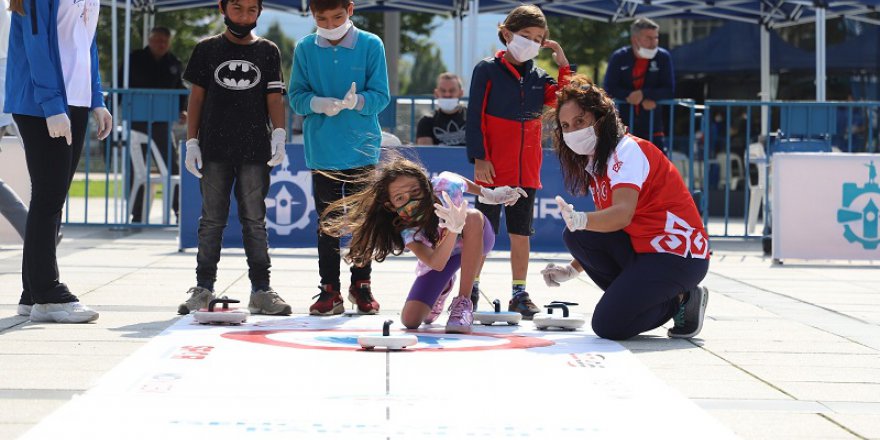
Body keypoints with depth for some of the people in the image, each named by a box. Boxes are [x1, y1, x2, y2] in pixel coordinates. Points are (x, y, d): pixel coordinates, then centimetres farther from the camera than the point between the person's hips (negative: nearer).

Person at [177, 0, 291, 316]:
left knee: (255, 220, 2)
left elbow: (274, 98, 5)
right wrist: (191, 141, 2)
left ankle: (260, 290, 5)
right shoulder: (207, 50, 8)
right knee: (212, 220, 3)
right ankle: (203, 288, 8)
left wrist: (279, 133, -10)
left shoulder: (268, 52, 9)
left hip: (254, 151, 0)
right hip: (214, 150, 0)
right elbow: (196, 97, 8)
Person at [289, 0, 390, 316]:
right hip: (322, 152, 1)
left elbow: (380, 96, -4)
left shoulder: (370, 45, -3)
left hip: (363, 150, -1)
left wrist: (356, 101, -25)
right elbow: (296, 97, 1)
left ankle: (361, 285, 20)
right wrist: (318, 103, -20)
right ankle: (329, 290, 12)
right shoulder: (305, 49, 1)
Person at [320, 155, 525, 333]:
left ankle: (463, 303, -30)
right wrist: (453, 229, -61)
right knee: (410, 320, -14)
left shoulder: (445, 185, -33)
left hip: (476, 241, 0)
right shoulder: (405, 230, -34)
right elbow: (436, 263, -47)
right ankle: (443, 288, 23)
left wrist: (488, 194, 4)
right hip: (440, 256, 1)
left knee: (473, 217, -37)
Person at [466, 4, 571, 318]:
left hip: (527, 168, 4)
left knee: (521, 232, 8)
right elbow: (475, 116, -7)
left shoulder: (538, 77, 11)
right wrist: (479, 158, -13)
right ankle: (470, 289, 10)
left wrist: (564, 66, -5)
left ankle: (519, 294, 14)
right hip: (493, 168, -4)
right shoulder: (488, 70, -3)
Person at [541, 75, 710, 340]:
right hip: (643, 249, 9)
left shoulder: (628, 150, -14)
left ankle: (680, 301, 0)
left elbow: (623, 214, -31)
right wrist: (572, 270, 13)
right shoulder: (594, 163, 15)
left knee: (607, 326, -21)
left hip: (679, 255, -9)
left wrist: (582, 220, -49)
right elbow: (606, 228, 21)